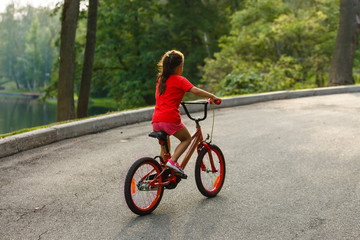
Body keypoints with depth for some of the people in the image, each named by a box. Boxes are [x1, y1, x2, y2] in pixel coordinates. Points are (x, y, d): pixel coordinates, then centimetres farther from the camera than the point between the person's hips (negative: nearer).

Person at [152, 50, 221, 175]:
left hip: (156, 120, 6)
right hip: (170, 119, -6)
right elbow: (196, 91, -13)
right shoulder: (180, 80, -2)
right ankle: (173, 161, -2)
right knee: (187, 139, 15)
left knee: (164, 146, 23)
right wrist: (212, 96, -4)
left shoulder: (160, 79, 17)